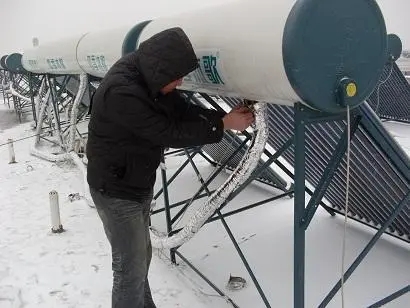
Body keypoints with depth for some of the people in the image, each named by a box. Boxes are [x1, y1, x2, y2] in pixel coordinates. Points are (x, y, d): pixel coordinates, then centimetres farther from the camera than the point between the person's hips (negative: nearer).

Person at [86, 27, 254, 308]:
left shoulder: (150, 78, -4)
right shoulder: (121, 91, -31)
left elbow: (182, 111, 2)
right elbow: (169, 134, -26)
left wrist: (226, 116, -10)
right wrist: (223, 125, -20)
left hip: (140, 184, 9)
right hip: (117, 191, -8)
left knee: (141, 256, 22)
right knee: (131, 267, 3)